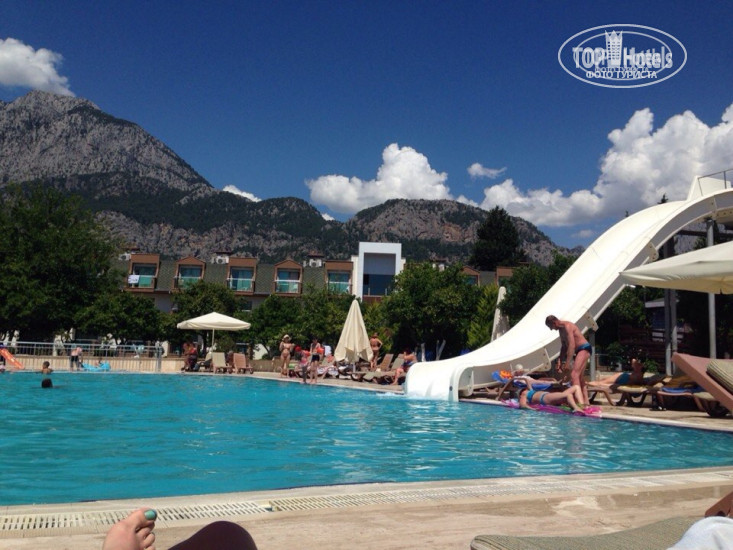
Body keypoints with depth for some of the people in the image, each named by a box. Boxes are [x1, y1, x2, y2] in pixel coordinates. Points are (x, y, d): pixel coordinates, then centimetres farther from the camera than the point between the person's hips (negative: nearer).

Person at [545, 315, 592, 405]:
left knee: (574, 375, -22)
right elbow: (564, 347, 21)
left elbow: (572, 345, -25)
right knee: (579, 377, 16)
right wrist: (561, 362, 18)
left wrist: (568, 363, -27)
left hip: (584, 348, -11)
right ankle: (586, 401, 23)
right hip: (579, 351, 11)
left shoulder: (567, 326, -18)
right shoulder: (561, 329, 13)